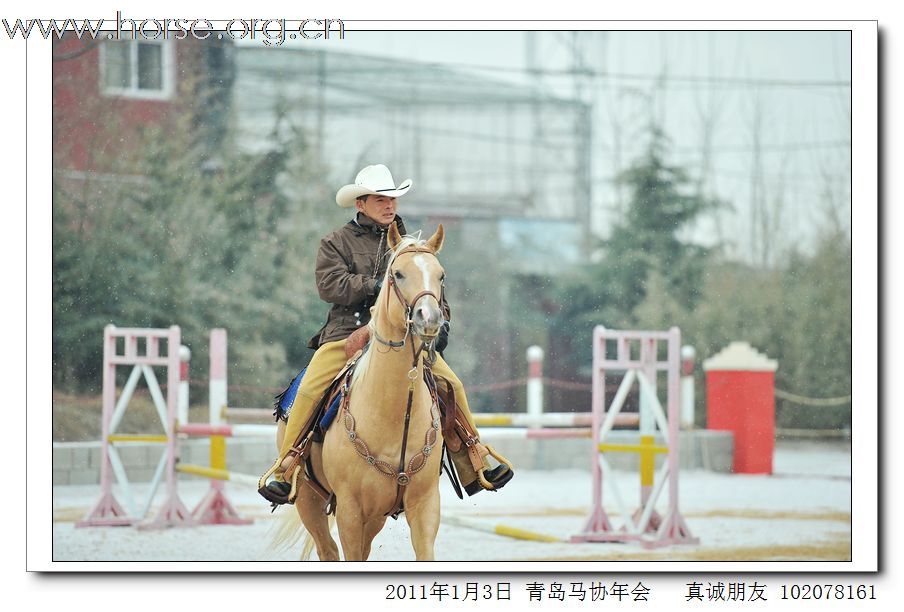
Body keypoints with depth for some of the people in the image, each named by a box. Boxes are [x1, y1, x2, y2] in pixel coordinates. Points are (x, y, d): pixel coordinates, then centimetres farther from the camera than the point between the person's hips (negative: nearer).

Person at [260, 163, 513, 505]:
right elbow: (330, 284, -6)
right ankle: (284, 469, -15)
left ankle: (474, 469, -4)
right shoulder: (337, 243, 9)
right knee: (308, 391, -22)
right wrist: (375, 287, -14)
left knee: (451, 384, -11)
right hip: (347, 334, -2)